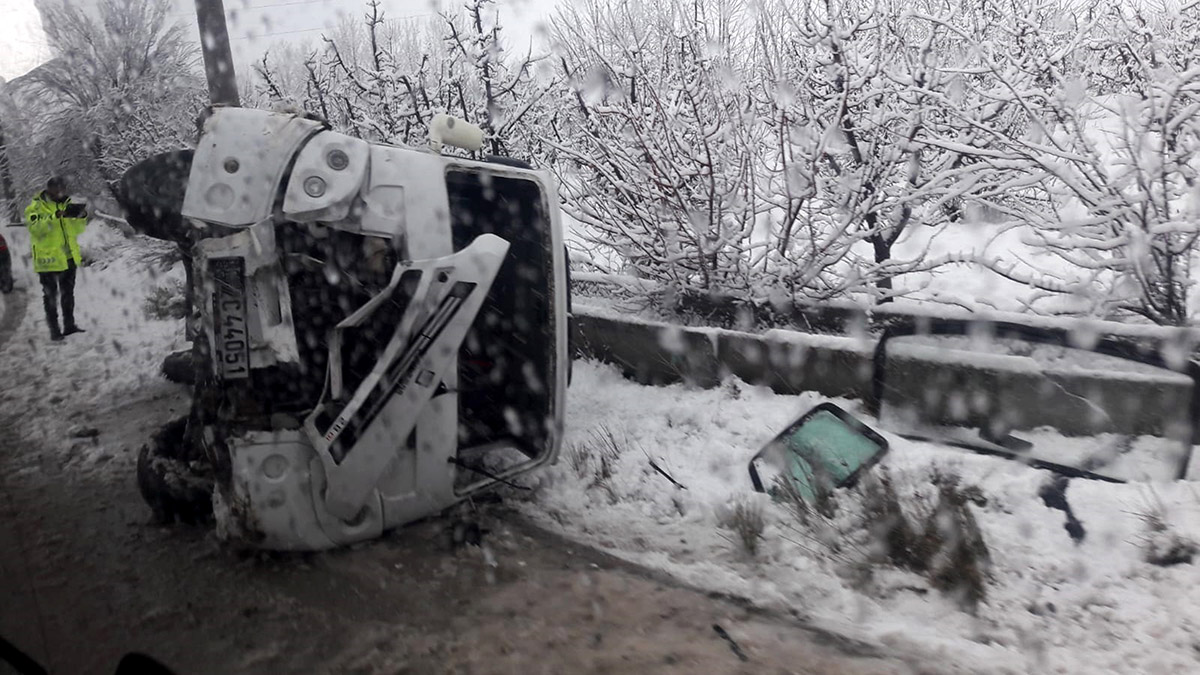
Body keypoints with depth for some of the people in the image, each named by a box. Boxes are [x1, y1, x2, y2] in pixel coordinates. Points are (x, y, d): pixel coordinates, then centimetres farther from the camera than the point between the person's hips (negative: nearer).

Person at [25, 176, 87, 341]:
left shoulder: (66, 205, 7)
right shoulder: (35, 207, -10)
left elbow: (78, 229, 8)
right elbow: (36, 228, -26)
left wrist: (82, 216, -12)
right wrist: (57, 216, -36)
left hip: (68, 258, 6)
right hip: (48, 259, -6)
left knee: (68, 293, 16)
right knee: (51, 296, 2)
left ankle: (69, 325, 27)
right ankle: (54, 329, 8)